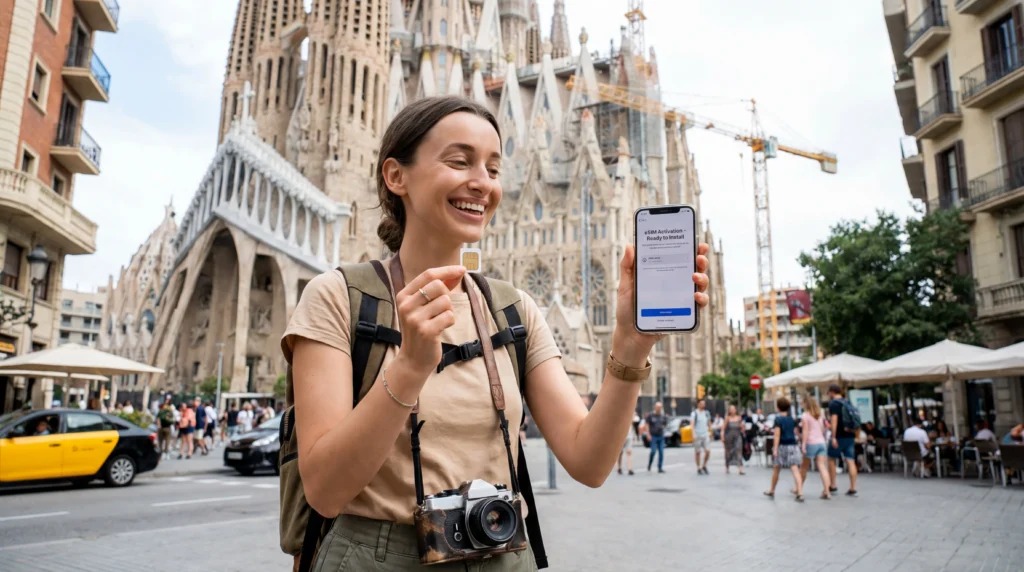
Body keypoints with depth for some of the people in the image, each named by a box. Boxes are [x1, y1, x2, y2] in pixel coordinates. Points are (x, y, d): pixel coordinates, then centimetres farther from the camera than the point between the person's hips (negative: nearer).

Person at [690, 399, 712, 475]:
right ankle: (699, 468, 14)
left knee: (708, 451, -6)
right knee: (697, 452, 3)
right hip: (697, 436, -4)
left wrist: (710, 432, 21)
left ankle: (704, 466, 14)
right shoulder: (694, 413, -6)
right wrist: (693, 434, -24)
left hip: (705, 435, 4)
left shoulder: (707, 413, 11)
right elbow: (692, 424, -14)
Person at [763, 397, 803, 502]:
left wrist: (775, 449, -15)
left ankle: (771, 491, 27)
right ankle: (800, 493, -17)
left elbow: (777, 435, -14)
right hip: (793, 446, 4)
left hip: (782, 446, -4)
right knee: (795, 470, -5)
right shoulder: (792, 420, 8)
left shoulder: (778, 420, -8)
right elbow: (795, 433, 15)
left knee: (776, 470, 12)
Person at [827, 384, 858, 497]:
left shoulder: (833, 403, -9)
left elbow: (834, 419, -17)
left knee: (832, 459, 8)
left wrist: (833, 436, -19)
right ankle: (853, 488, 0)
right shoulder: (848, 403, 14)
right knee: (850, 461, 3)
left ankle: (833, 486, 11)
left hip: (839, 436, -6)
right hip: (849, 435, 6)